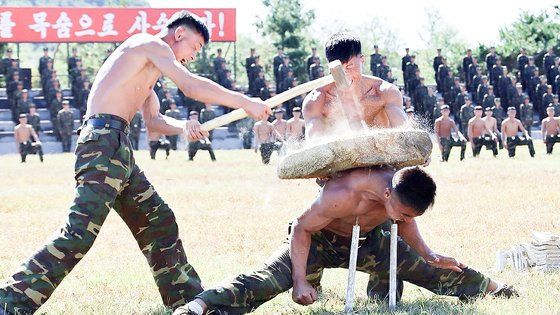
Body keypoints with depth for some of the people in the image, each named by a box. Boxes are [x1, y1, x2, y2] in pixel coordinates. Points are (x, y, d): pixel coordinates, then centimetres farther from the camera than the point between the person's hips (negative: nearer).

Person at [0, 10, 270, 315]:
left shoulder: (148, 67, 29)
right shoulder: (151, 45, -2)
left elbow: (153, 120, 27)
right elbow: (193, 86, -12)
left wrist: (183, 127, 6)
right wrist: (245, 102, -5)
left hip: (116, 147, 11)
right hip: (104, 140, -11)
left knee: (158, 221, 15)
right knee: (80, 232, -18)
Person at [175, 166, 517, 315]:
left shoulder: (405, 192, -22)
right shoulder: (342, 194, -41)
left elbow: (405, 224, 4)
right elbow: (302, 228, -27)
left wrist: (429, 255, -3)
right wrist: (300, 282, -30)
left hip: (369, 242, 6)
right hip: (318, 240, -6)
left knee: (437, 272, 9)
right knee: (266, 281, -29)